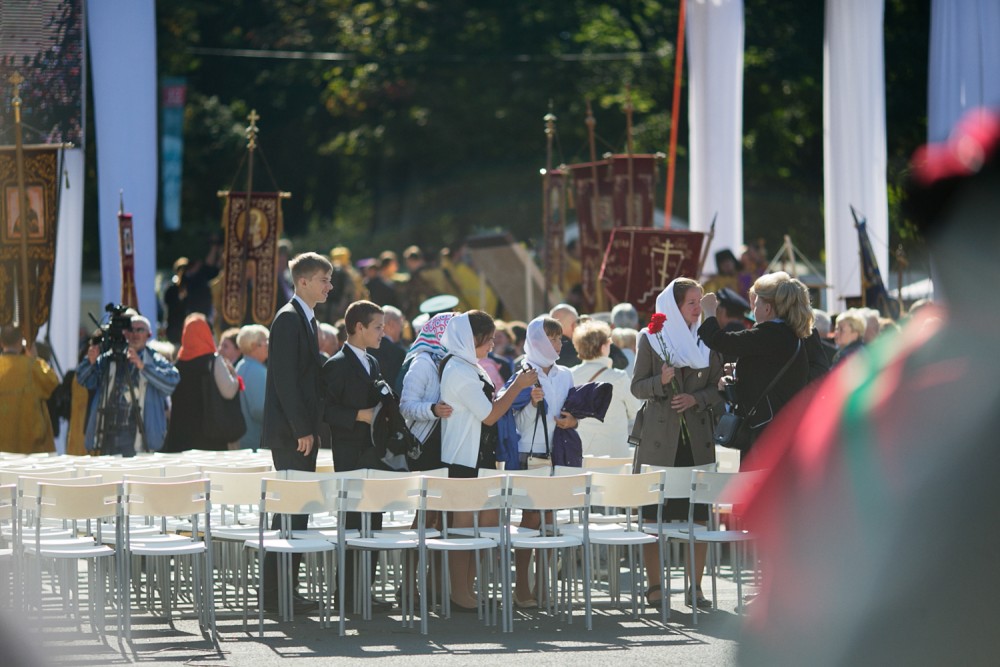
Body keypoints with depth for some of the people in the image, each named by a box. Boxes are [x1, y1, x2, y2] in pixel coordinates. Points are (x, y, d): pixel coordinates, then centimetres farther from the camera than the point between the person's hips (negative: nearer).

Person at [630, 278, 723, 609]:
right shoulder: (651, 338, 3)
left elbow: (717, 388, 10)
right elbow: (637, 387, 3)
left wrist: (696, 399, -8)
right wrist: (661, 381, -15)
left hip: (698, 437, 2)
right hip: (660, 438, -2)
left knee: (699, 515, -1)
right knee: (653, 514, -2)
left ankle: (695, 587, 5)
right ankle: (654, 586, 6)